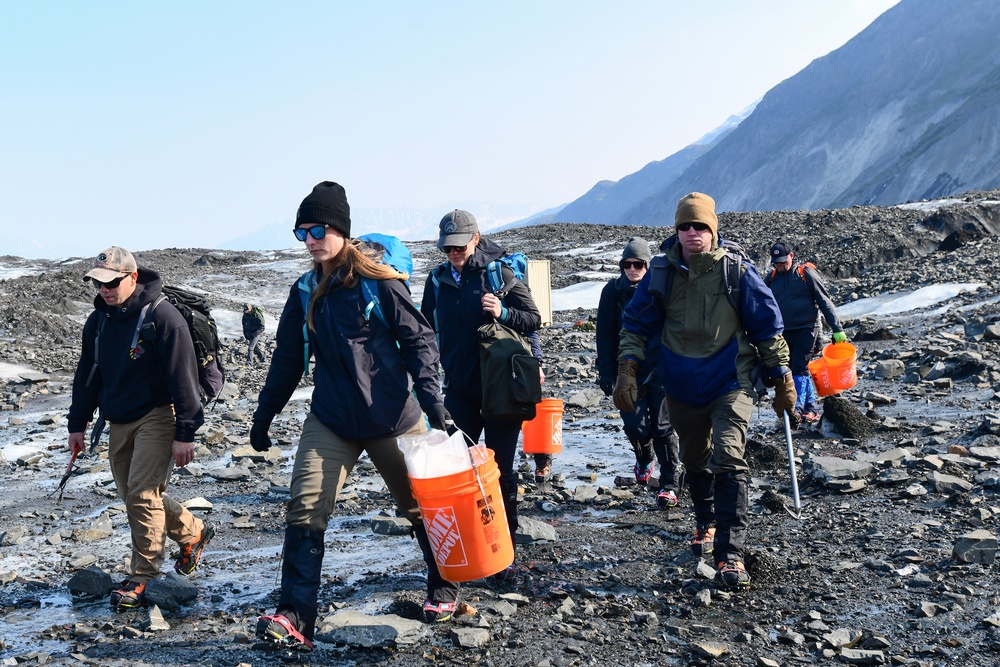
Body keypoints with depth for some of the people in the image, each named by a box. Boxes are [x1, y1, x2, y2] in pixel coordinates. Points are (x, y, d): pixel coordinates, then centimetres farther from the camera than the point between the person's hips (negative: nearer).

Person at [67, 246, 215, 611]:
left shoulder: (162, 317, -15)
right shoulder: (98, 321, 7)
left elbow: (183, 377, -16)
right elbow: (87, 374, 18)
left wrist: (184, 433, -18)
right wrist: (77, 424, 16)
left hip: (156, 416, -7)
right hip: (119, 422, 8)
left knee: (142, 493, -14)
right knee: (135, 496, 11)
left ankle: (142, 577, -3)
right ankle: (193, 532, 32)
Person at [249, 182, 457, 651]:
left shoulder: (378, 281, -10)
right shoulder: (305, 293, 6)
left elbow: (418, 339, -8)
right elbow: (287, 359, 13)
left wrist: (431, 400, -17)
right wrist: (264, 414, 12)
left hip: (393, 418, -4)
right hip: (330, 421, 4)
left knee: (419, 506, 12)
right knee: (304, 510, -11)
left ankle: (442, 589, 35)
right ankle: (295, 617, -9)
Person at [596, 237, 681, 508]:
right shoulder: (613, 291, 2)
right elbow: (605, 336, 4)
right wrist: (606, 372, 0)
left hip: (660, 369, -1)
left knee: (663, 427, -1)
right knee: (635, 425, -4)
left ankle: (668, 485, 9)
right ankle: (644, 458, 31)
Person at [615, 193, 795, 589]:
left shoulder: (737, 272, -9)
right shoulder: (660, 274, -3)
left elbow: (767, 327, 0)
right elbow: (637, 325, 7)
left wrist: (782, 379, 3)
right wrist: (627, 370, -5)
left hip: (730, 383, -3)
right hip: (682, 388, 3)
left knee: (728, 459, -19)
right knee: (695, 462, 19)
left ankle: (730, 554, -15)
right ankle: (706, 524, 45)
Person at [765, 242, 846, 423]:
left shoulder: (806, 273, -4)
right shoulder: (771, 278, 8)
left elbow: (825, 302, -3)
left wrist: (837, 329, -6)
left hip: (806, 329, -4)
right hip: (784, 332, 4)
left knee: (799, 368, -14)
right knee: (801, 370, 8)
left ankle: (797, 408, -16)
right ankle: (812, 407, 16)